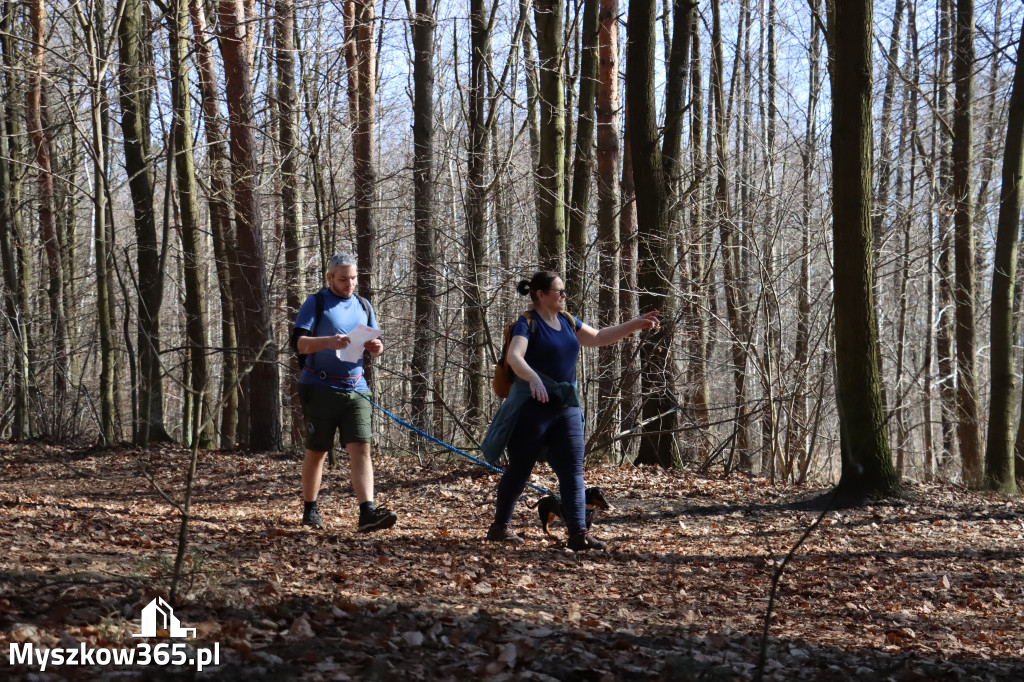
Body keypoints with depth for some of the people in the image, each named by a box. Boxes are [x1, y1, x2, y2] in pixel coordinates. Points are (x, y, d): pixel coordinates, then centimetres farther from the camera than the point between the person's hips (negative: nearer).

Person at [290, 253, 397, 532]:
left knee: (361, 449, -10)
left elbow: (376, 346, 19)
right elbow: (298, 342, -10)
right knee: (317, 452, 6)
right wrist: (327, 341, -28)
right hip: (320, 389, -3)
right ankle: (310, 510, 21)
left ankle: (367, 512, -20)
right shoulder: (316, 303, 0)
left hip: (355, 390, 3)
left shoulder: (363, 306, 14)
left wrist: (375, 347, -6)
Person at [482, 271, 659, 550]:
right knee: (519, 469, 3)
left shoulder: (566, 321, 13)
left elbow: (599, 337, 25)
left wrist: (635, 325, 18)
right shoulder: (527, 323, -10)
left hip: (567, 407, 7)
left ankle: (578, 533, -6)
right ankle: (500, 527, 18)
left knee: (573, 470, -3)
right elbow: (514, 356, -26)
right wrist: (533, 378, -45)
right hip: (533, 405, -7)